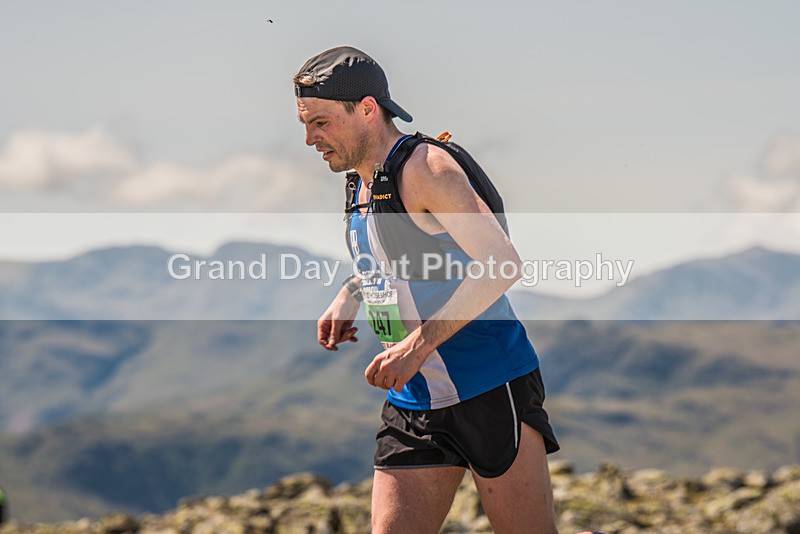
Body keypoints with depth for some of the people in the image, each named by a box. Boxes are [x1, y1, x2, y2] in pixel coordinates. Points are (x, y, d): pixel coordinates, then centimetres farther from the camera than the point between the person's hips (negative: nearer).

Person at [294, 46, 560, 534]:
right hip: (411, 403, 8)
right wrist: (350, 294, 13)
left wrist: (419, 344, -27)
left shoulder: (424, 165, -14)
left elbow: (502, 264, -25)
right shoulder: (361, 185, 12)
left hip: (492, 392, -8)